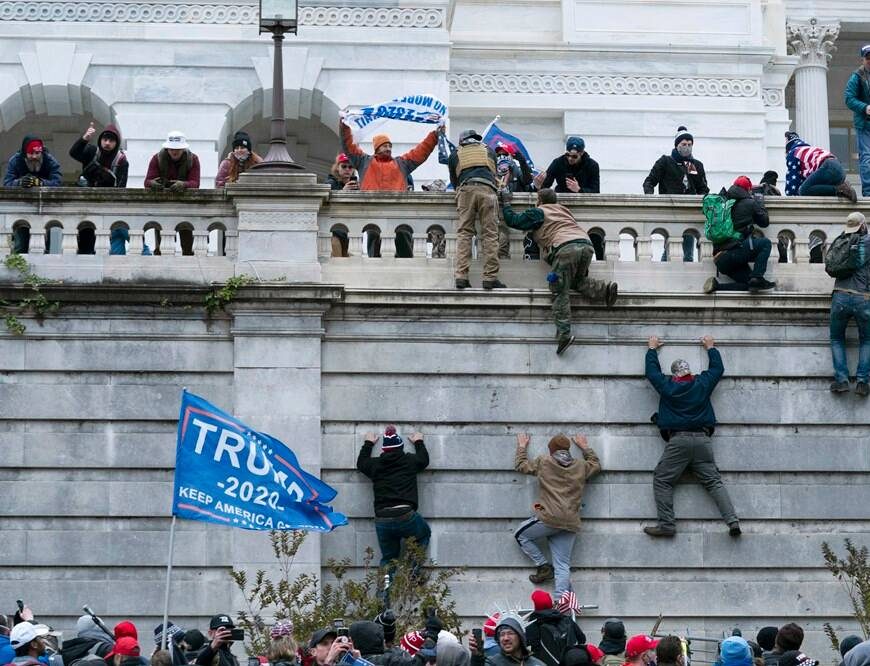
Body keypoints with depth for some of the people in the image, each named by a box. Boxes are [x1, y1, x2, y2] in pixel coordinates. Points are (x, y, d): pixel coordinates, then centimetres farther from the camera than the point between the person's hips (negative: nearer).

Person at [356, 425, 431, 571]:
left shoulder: (375, 465, 10)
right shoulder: (410, 461, 5)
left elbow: (361, 462, 33)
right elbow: (424, 459, 29)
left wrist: (368, 443, 48)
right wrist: (418, 442, 46)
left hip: (382, 521, 2)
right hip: (405, 515, -2)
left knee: (388, 559, 16)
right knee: (424, 534, 26)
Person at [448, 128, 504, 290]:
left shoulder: (455, 154, 26)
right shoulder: (488, 151, 29)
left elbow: (453, 181, 30)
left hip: (465, 189, 0)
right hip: (487, 189, 0)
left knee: (463, 233, 0)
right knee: (490, 234, -3)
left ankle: (461, 276, -12)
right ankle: (490, 278, -10)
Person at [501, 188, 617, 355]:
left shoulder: (538, 213, 16)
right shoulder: (563, 209, 33)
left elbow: (512, 220, 17)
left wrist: (506, 202, 31)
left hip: (566, 247, -6)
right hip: (586, 244, 6)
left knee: (560, 291, -4)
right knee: (577, 281, 26)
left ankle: (564, 333, -16)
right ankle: (605, 289, -1)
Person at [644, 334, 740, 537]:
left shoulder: (667, 386, 5)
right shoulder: (702, 383, 9)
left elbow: (652, 370, 23)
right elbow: (718, 368, 27)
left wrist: (652, 349, 39)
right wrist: (711, 347, 42)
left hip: (677, 440, -3)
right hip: (702, 440, 3)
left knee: (662, 480, 3)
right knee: (714, 481, 2)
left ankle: (666, 524, -9)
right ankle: (732, 521, -11)